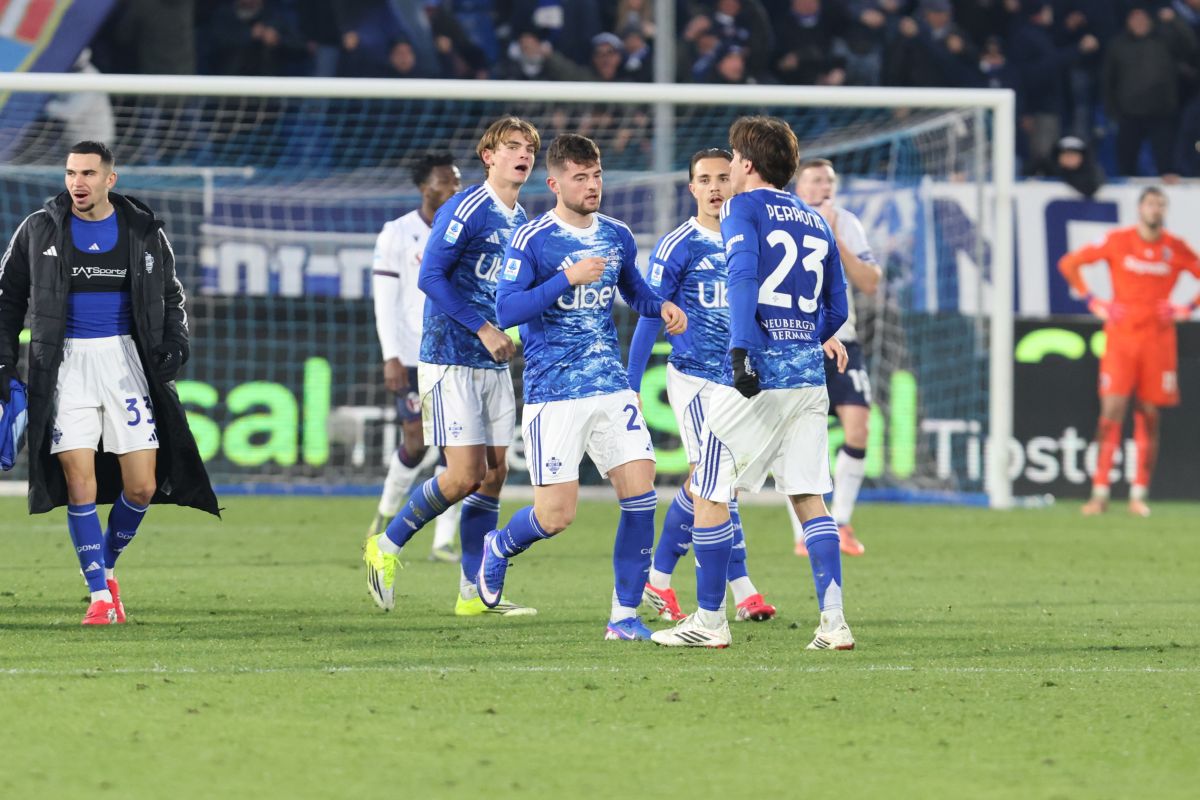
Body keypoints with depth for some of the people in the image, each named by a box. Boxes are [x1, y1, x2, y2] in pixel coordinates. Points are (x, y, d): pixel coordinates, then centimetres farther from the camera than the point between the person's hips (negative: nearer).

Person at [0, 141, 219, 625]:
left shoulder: (144, 232, 4)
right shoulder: (39, 231, 2)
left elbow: (170, 296, 15)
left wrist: (174, 344, -2)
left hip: (125, 360, 1)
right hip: (66, 365, -1)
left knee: (142, 487, -3)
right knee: (80, 486, -9)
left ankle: (108, 566, 24)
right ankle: (100, 595, -1)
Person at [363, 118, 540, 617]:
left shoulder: (521, 221, 14)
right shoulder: (467, 209, -12)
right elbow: (430, 276, -18)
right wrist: (483, 328, -19)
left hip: (493, 365, 8)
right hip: (450, 361, -8)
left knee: (495, 472, 4)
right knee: (467, 474, -12)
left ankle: (474, 592, 9)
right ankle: (387, 546, 7)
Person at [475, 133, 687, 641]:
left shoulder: (617, 236, 9)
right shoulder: (532, 239, -8)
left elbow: (634, 290, 27)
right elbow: (506, 310, -15)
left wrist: (661, 307, 5)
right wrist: (568, 278, -22)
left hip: (611, 387, 5)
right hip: (552, 393, -5)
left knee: (640, 488, -10)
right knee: (556, 514, -6)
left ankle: (625, 615, -1)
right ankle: (499, 547, 30)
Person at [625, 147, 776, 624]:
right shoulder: (679, 245, -7)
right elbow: (649, 317, -5)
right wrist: (629, 387, -8)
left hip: (737, 377, 5)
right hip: (693, 375, -5)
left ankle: (658, 580, 19)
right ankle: (743, 591, -10)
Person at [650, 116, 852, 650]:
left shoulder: (744, 208, -2)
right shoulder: (815, 221, 17)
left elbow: (743, 276, -19)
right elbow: (835, 310, 20)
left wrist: (741, 351, -27)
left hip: (759, 375, -6)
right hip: (809, 376, 6)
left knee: (707, 495, 5)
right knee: (809, 497, 8)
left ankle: (709, 621, 8)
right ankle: (833, 622, -3)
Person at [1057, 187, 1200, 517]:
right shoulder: (1118, 241, 0)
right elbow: (1069, 263, 4)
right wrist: (1093, 302, -1)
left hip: (1159, 338, 2)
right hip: (1121, 335, -2)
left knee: (1149, 415, 1)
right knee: (1112, 410, -9)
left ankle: (1139, 495, 6)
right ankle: (1100, 493, -7)